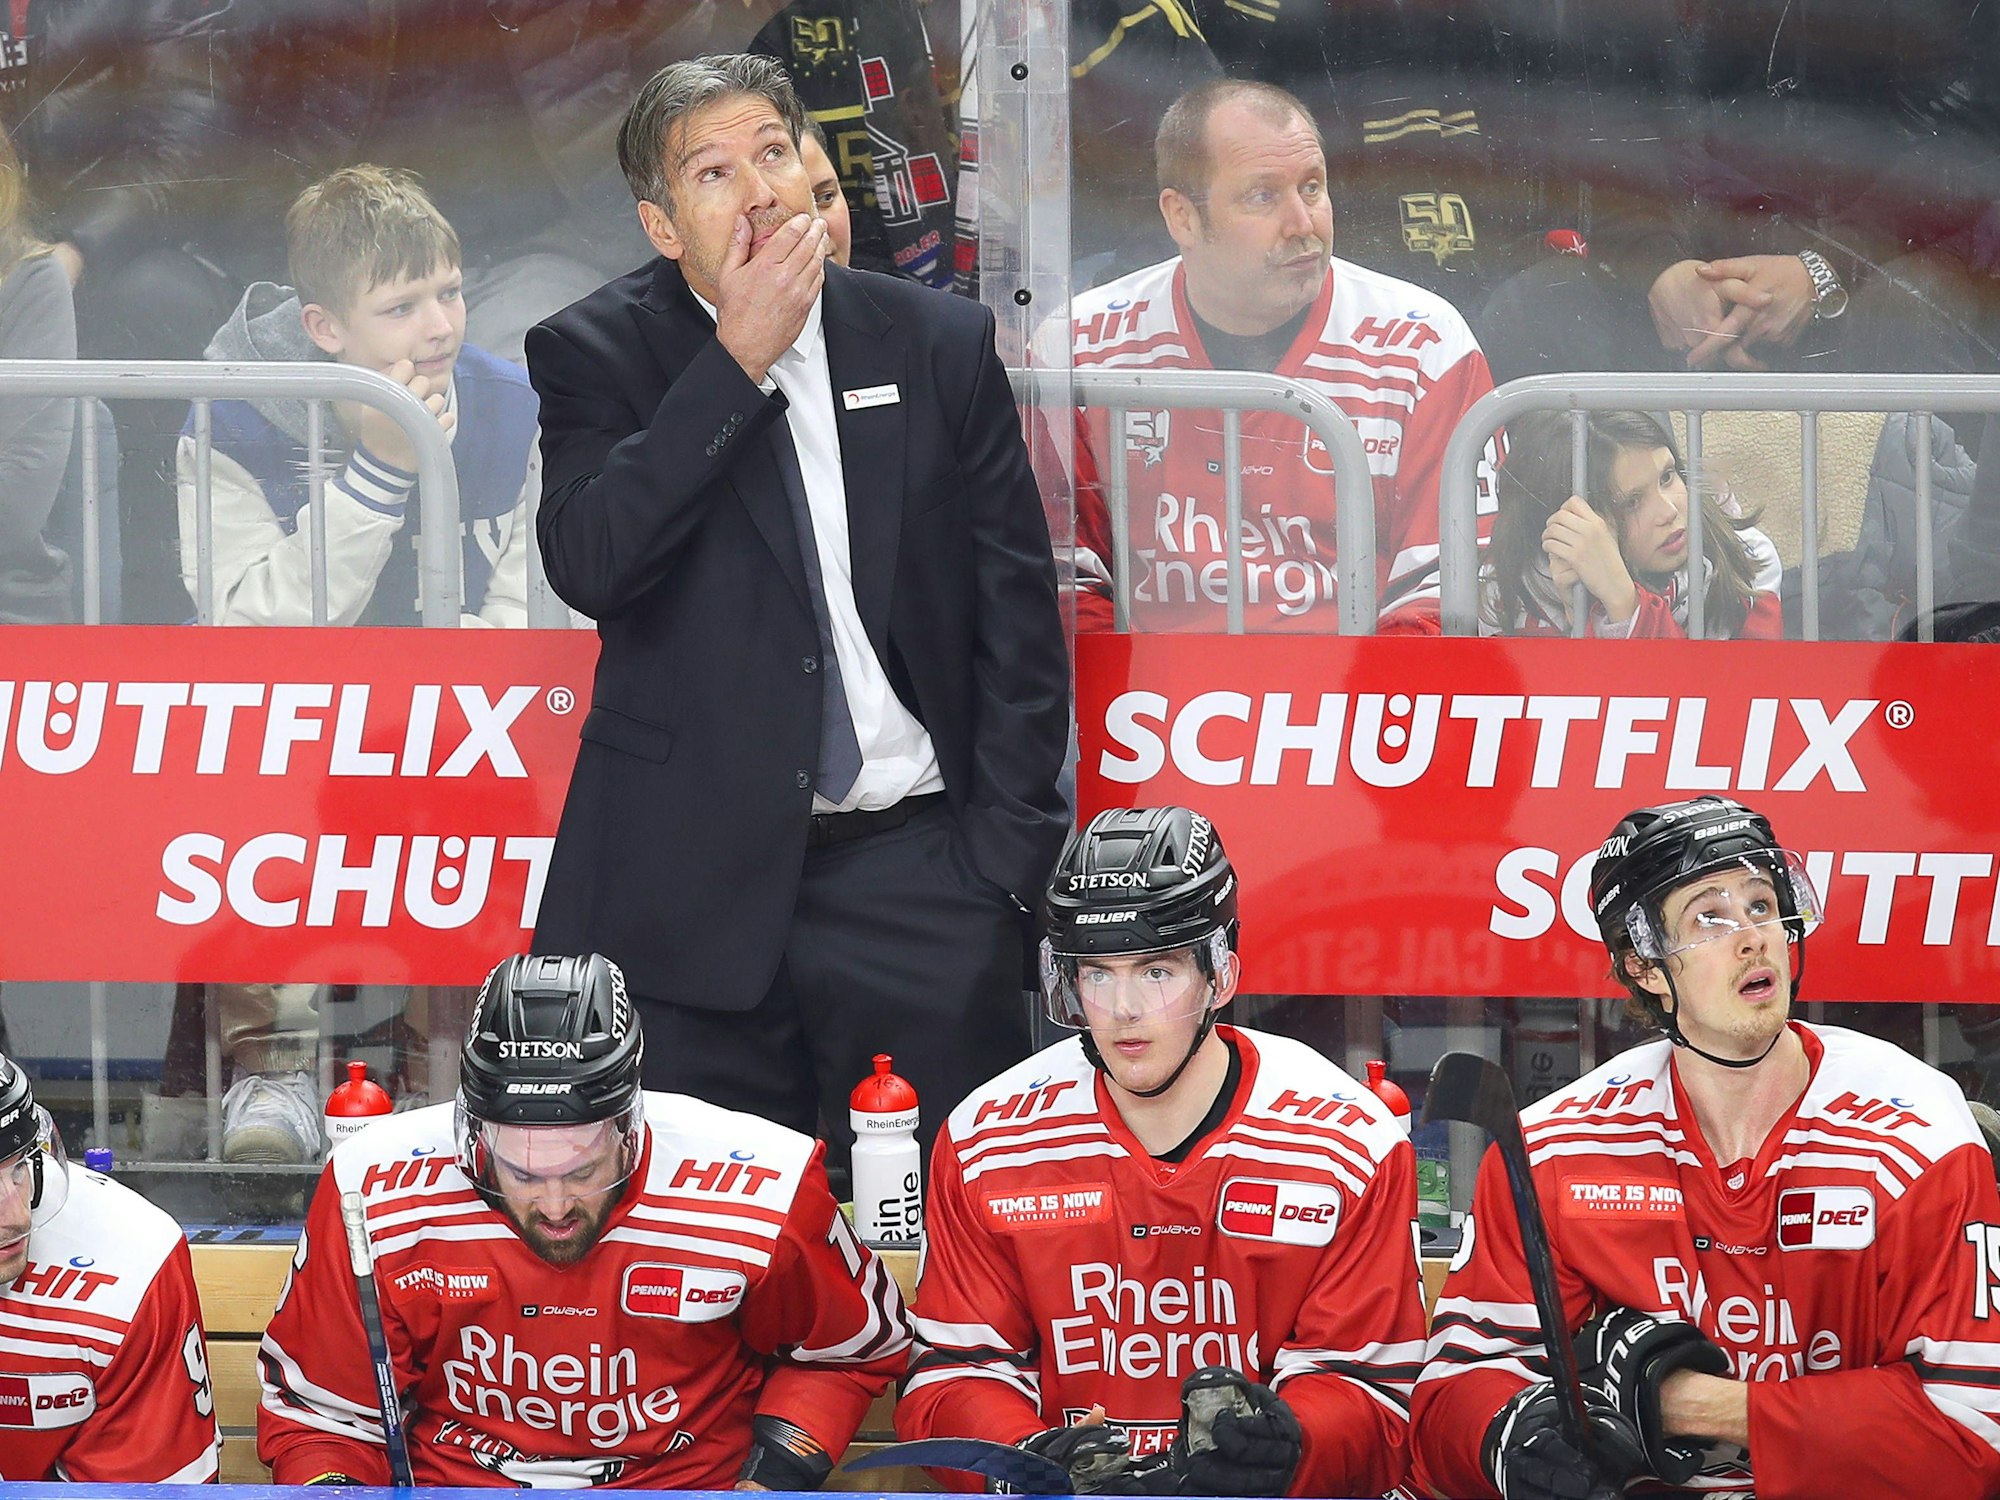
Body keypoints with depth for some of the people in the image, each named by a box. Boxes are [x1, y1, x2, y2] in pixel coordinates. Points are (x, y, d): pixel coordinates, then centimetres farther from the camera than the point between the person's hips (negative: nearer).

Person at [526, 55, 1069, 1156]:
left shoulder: (937, 345, 7)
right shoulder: (593, 354, 2)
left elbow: (1018, 607, 9)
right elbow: (587, 564, -15)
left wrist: (1006, 847, 2)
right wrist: (738, 360, -16)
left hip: (913, 867, 1)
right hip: (690, 883, -1)